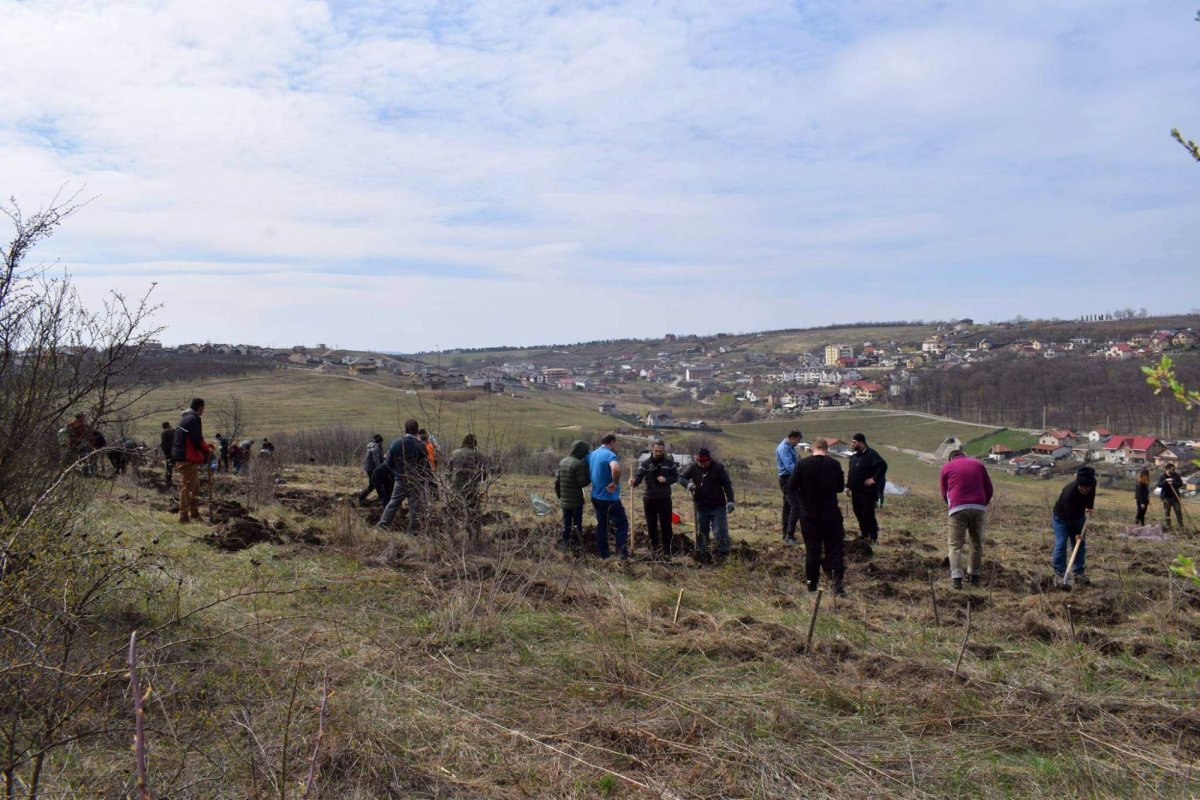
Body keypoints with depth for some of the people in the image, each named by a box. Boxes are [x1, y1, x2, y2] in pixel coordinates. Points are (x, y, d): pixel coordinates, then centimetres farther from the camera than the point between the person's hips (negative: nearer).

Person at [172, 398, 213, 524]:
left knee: (195, 487, 17)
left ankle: (194, 514, 23)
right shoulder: (193, 419, -15)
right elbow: (197, 440, -19)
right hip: (188, 458, -10)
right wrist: (207, 450, -3)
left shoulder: (185, 418, 17)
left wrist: (206, 446, 17)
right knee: (187, 487, -6)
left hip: (182, 457, 10)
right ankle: (183, 516, -3)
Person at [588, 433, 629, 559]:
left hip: (596, 496, 8)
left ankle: (603, 553, 20)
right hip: (610, 498, -8)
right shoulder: (610, 455, -19)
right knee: (622, 524, 3)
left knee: (601, 525, 16)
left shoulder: (591, 454, 8)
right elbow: (616, 469, -40)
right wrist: (615, 483, -26)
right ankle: (622, 552, -3)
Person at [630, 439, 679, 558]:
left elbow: (676, 477, 4)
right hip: (649, 499, 1)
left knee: (666, 525, 1)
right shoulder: (645, 463, -4)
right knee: (651, 525, 10)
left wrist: (666, 479, -15)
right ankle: (655, 547, 24)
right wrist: (633, 482, -38)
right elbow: (638, 477, -15)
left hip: (664, 499, 0)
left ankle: (666, 549, 10)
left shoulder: (669, 462, 0)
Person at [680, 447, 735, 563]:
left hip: (718, 506, -3)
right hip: (701, 507, 3)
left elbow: (727, 484, -9)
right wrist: (688, 484, -19)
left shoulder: (718, 467, -11)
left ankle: (722, 553, 0)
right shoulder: (692, 467, -2)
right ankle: (703, 554, 17)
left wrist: (730, 500, -18)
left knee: (720, 531, -8)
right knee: (701, 532, 9)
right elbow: (681, 478, 4)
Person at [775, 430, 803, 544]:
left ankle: (786, 534, 20)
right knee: (796, 507, -16)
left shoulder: (790, 447, 14)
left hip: (789, 479, 10)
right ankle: (789, 535, -16)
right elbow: (790, 466, -27)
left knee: (787, 507, 14)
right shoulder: (784, 448, -17)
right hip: (787, 479, -10)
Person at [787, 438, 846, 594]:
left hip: (808, 514, 0)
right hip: (830, 513, 0)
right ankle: (838, 585, 0)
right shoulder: (834, 464, -7)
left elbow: (791, 487, -5)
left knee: (812, 550, 10)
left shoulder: (802, 464, -11)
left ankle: (811, 584, 15)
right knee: (834, 549, 7)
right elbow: (841, 487, 7)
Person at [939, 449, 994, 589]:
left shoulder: (946, 467, 12)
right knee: (977, 543, 16)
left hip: (958, 508, -2)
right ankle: (974, 576, 22)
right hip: (979, 508, 2)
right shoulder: (978, 464, 17)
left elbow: (944, 493, 15)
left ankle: (956, 578, -10)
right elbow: (989, 489, 16)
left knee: (956, 545, 1)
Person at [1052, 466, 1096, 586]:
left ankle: (1079, 573, 10)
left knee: (1080, 545, 4)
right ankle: (1059, 574, -7)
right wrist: (1076, 532, -23)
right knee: (1061, 545, -12)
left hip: (1079, 516, 6)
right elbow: (1070, 516, -29)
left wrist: (1089, 506, 1)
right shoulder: (1069, 492, -39)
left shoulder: (1092, 484, -22)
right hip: (1062, 517, -6)